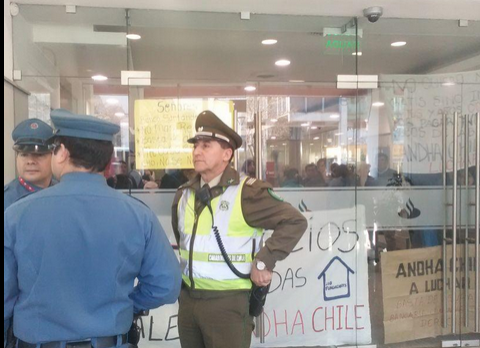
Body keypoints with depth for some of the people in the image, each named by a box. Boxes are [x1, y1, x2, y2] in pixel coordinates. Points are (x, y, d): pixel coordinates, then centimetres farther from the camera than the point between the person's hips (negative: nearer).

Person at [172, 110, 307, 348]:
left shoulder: (246, 193, -13)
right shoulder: (184, 195, 8)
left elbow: (295, 222, -14)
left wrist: (264, 262, -17)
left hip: (227, 303, -6)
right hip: (187, 300, 6)